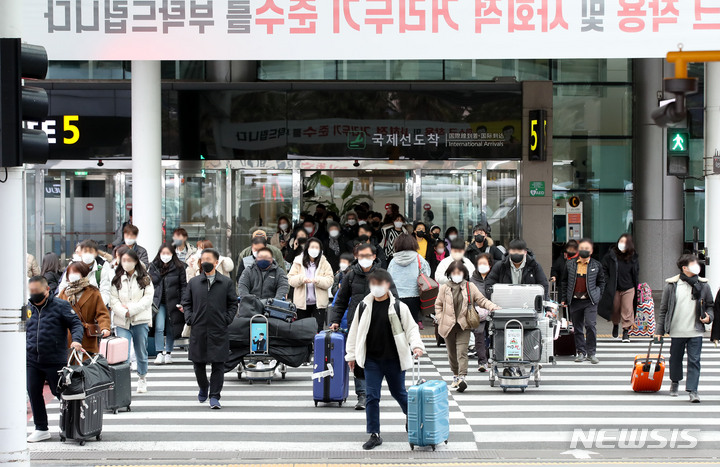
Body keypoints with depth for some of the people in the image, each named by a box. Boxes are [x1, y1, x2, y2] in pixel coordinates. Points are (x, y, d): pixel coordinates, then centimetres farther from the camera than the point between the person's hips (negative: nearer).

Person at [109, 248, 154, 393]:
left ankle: (142, 379, 29)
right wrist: (124, 312, -15)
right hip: (122, 322, 0)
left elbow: (147, 299, -6)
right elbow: (113, 300, 2)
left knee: (141, 352, 12)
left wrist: (131, 309, -14)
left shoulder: (145, 279, 4)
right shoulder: (117, 280, 9)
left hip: (140, 321, 0)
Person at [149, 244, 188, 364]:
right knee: (159, 328, -12)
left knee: (170, 330, 7)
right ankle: (160, 354, -11)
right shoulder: (153, 267, 5)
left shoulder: (179, 267, -1)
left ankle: (168, 353, 18)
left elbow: (183, 286, 0)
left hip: (173, 303, 0)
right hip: (159, 302, 1)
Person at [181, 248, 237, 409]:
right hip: (198, 330, 2)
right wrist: (189, 318, 2)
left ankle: (214, 396, 4)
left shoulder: (226, 282, 5)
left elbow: (233, 303, 10)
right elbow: (186, 302, 15)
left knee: (218, 364, -3)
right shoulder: (193, 282, 8)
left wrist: (227, 319, -2)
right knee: (198, 362, 8)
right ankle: (203, 386, 35)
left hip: (219, 331, -2)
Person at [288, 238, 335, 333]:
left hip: (319, 303, -1)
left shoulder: (324, 263, 3)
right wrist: (301, 279, -21)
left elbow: (329, 281, -6)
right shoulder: (298, 262, 5)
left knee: (318, 330, -5)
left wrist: (318, 280, -23)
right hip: (301, 302, 1)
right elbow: (290, 280, -2)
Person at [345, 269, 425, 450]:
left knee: (399, 393, 12)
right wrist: (351, 355, 11)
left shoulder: (398, 307, -5)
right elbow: (355, 331, 10)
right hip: (372, 360, 2)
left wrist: (416, 345, -22)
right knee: (372, 396, -1)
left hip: (393, 360, -2)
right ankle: (374, 435, 6)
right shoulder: (364, 306, 3)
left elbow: (411, 328, -4)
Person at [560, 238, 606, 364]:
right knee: (578, 328, 7)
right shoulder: (570, 264, 6)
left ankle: (591, 353, -5)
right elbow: (564, 282, 12)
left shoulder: (596, 265, 4)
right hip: (574, 301, 2)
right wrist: (563, 298, 8)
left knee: (590, 325, -14)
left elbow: (601, 282, 12)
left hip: (590, 301, -2)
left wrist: (597, 296, 2)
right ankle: (581, 353, 17)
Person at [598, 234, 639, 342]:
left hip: (628, 288, 0)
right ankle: (615, 325, 42)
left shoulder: (633, 257, -2)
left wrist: (637, 287, 6)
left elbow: (636, 274, 8)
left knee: (627, 310, -6)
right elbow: (604, 268, 3)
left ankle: (626, 331, 1)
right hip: (614, 288, 0)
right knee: (615, 309, 14)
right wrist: (607, 281, -3)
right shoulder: (611, 255, -7)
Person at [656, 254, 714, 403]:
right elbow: (663, 309, 3)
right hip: (676, 331, 0)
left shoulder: (703, 285, 3)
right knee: (676, 358, 15)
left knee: (694, 360, -6)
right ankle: (675, 382, 39)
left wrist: (709, 317, -7)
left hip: (696, 331, 0)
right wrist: (659, 330, 4)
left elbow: (710, 305, 15)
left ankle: (692, 390, -4)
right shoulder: (671, 285, -3)